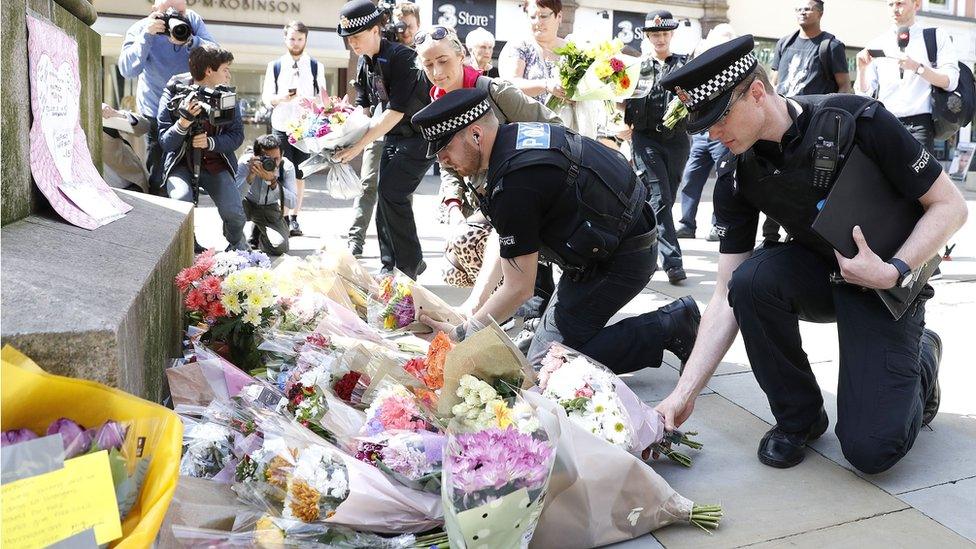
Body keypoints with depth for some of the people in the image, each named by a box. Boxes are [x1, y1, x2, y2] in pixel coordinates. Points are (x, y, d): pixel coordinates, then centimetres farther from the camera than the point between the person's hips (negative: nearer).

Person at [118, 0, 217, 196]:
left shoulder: (194, 21, -6)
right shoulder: (139, 29, -11)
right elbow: (127, 70, -23)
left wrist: (190, 41, -32)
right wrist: (146, 36, -32)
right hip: (157, 112, -2)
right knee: (158, 180, -2)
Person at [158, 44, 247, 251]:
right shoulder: (173, 94, -9)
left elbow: (237, 135, -1)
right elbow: (165, 142, -11)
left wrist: (210, 142, -20)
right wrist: (184, 121, -30)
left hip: (215, 162, 2)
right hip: (181, 163, -2)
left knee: (233, 212, -18)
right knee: (182, 201, -32)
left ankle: (236, 242, 19)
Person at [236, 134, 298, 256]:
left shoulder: (287, 167, -23)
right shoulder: (245, 162, -26)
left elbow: (292, 203, -32)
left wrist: (273, 181, -44)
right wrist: (251, 175, -49)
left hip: (269, 208, 1)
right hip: (247, 204, -1)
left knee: (280, 248, -19)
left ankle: (258, 235, 20)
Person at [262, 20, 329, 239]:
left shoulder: (316, 67, 6)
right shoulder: (274, 66, 6)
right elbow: (266, 97, 4)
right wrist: (281, 98, -15)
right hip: (281, 127, 0)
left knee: (300, 175, 4)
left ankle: (294, 218, 11)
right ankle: (284, 219, 0)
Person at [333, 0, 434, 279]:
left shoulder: (401, 57, -22)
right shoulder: (365, 62, 4)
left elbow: (396, 111, -26)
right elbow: (364, 105, 12)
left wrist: (358, 146, -27)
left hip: (420, 134, -8)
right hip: (392, 136, 8)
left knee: (392, 193, -17)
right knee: (385, 195, 5)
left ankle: (410, 266, -4)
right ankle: (390, 267, 14)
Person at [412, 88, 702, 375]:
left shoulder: (514, 185, -28)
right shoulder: (515, 133, 2)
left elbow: (518, 288, -19)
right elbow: (504, 241, 10)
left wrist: (461, 333, -6)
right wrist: (472, 305, 7)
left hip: (620, 262, -9)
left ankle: (670, 325, -3)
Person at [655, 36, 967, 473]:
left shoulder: (859, 122, -23)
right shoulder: (736, 179, -12)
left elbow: (950, 206, -13)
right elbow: (728, 298, -12)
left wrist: (893, 272, -28)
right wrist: (684, 392, -19)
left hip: (887, 283, -3)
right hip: (817, 270, 4)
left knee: (871, 449, -17)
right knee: (751, 279, -32)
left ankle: (921, 359, 17)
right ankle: (798, 417, -7)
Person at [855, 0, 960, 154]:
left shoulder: (937, 37, 11)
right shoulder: (876, 45, 15)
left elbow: (950, 81, 0)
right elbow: (865, 94, 11)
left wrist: (917, 67, -13)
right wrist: (861, 69, -7)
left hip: (918, 125, -2)